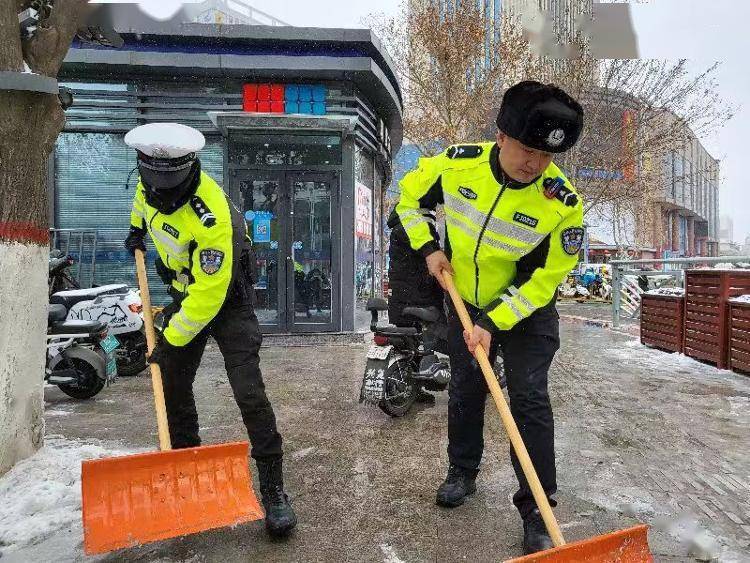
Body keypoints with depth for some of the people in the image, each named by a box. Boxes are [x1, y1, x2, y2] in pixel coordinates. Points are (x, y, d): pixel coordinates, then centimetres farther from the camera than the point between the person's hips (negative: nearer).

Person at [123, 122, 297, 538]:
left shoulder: (211, 218, -35)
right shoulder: (152, 182, -11)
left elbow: (209, 295, -31)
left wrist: (171, 341, -21)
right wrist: (138, 228, 27)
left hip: (225, 298, -7)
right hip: (185, 293, 8)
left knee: (248, 392, -15)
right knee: (171, 385, 10)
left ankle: (273, 490, -3)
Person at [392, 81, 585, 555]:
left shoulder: (563, 203, -26)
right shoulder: (458, 164, -20)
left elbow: (544, 279, -20)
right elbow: (410, 194, 0)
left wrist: (494, 324, -24)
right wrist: (429, 248, -9)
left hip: (528, 310, -3)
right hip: (466, 302, 3)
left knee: (530, 400, -5)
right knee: (465, 392, 15)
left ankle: (537, 509, 11)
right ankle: (463, 472, 37)